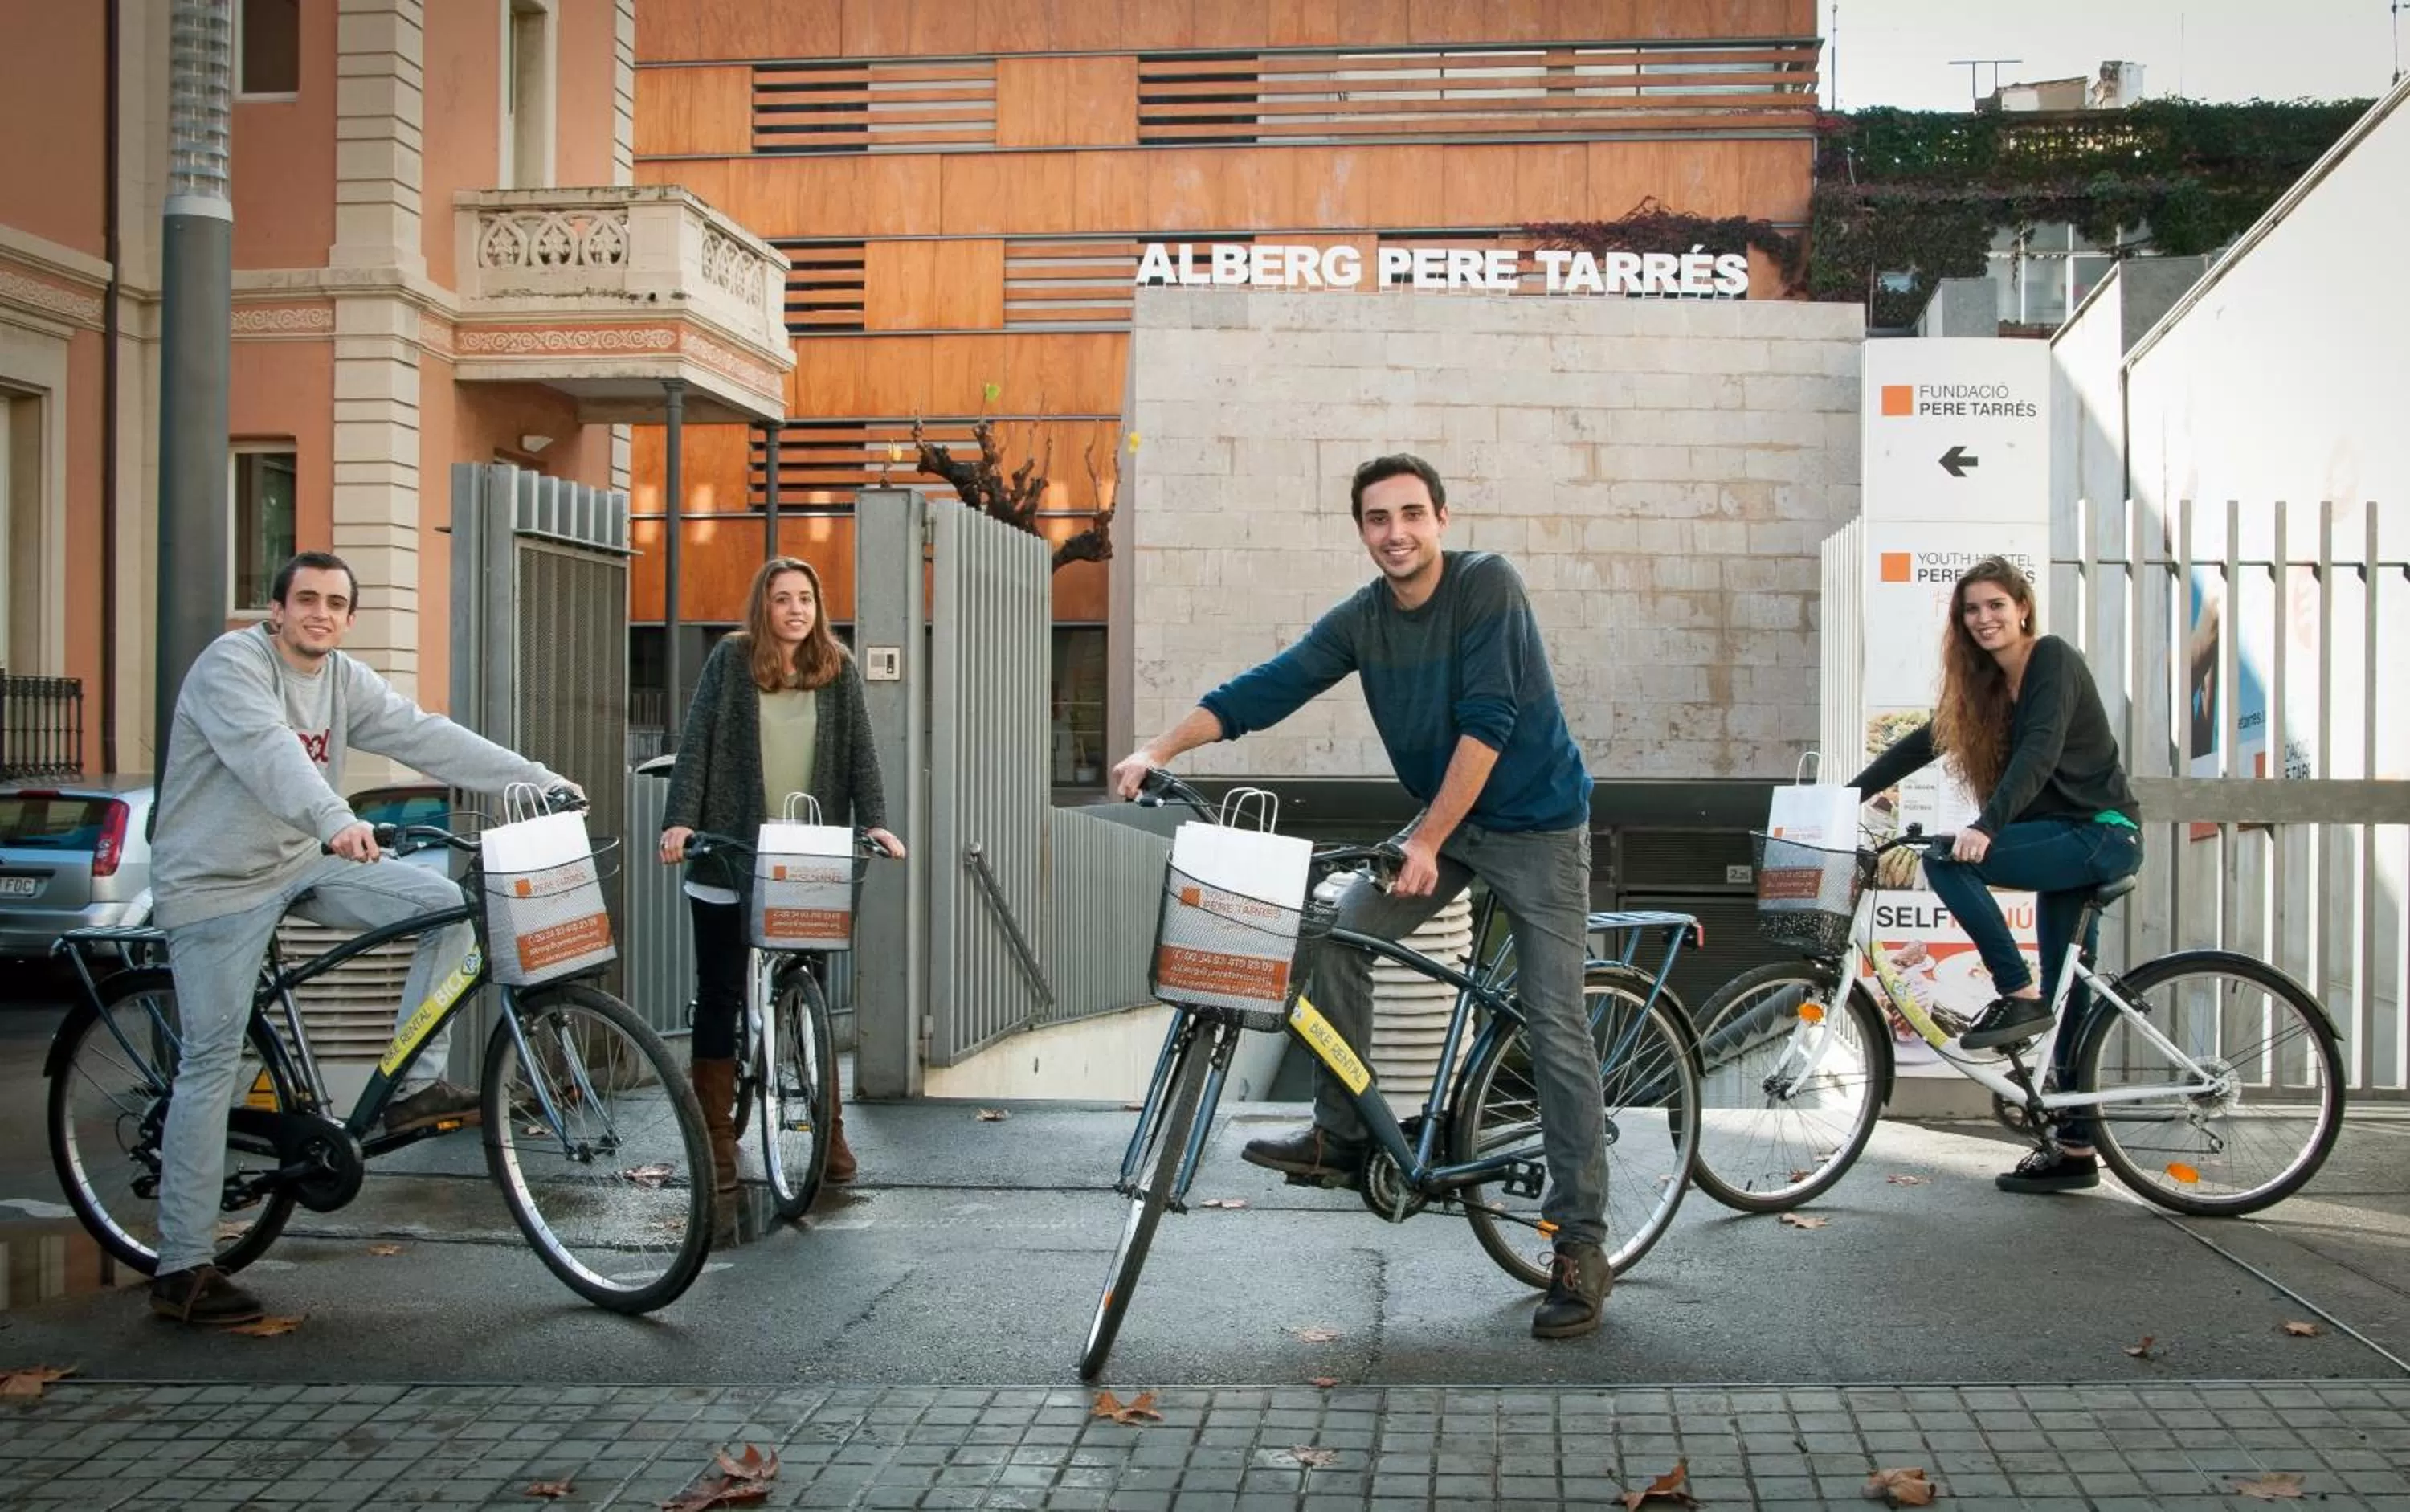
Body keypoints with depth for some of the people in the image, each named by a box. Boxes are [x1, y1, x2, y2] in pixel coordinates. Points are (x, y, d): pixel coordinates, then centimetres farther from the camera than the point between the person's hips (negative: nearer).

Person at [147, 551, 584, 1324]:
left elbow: (427, 737, -1)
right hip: (217, 883, -7)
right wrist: (336, 820, -52)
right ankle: (182, 1269, -1)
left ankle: (415, 1085, -2)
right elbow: (269, 752, -35)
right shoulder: (232, 665, -17)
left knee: (449, 903, -9)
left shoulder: (345, 680, 5)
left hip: (305, 865, 7)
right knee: (212, 1063, -7)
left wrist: (542, 780, -10)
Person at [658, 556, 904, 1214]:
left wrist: (875, 820, -11)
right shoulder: (731, 660, 0)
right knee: (720, 994, 3)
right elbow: (697, 745, -4)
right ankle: (717, 1138, 10)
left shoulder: (838, 670, 6)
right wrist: (680, 820, -15)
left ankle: (830, 1130, 17)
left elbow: (860, 752, 3)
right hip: (728, 859, -1)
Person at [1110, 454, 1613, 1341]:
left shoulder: (1487, 586, -19)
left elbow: (1488, 722, -25)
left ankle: (1582, 1247, -5)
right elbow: (1267, 688, -8)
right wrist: (1159, 750, -19)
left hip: (1538, 825, -6)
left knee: (1556, 1028, -9)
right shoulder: (1360, 621, -3)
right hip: (1445, 822, 6)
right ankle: (1339, 1136, 2)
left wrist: (1427, 841, -26)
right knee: (1340, 933, -13)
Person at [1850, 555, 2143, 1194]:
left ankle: (2019, 997, -15)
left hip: (2102, 834, -9)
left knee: (1947, 858, -23)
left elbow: (2039, 752, -26)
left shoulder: (2054, 660, -12)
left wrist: (1986, 828, -39)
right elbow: (1922, 743, 14)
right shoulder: (1984, 684, 12)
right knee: (2069, 996, 8)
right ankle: (2076, 1151, 13)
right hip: (2067, 840, 9)